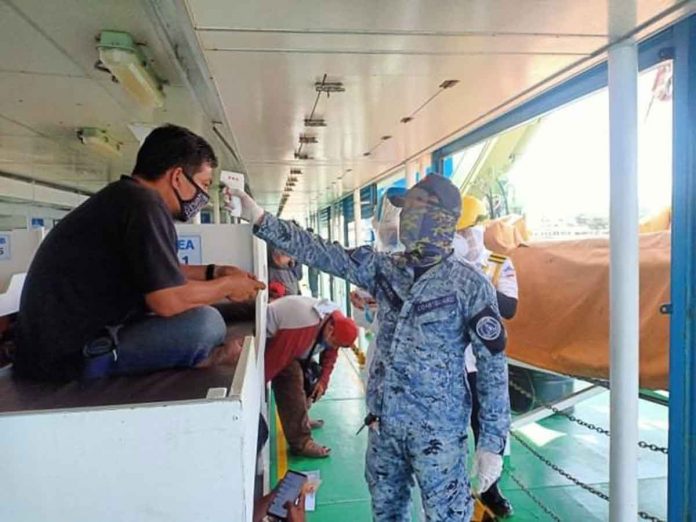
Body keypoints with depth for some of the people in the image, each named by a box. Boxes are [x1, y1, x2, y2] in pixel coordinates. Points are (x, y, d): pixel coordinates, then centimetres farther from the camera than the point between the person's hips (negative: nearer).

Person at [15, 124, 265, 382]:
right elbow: (168, 300, -24)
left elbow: (159, 273, 21)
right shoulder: (144, 203, -19)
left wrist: (214, 272, 15)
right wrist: (227, 286, -7)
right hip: (73, 355, -10)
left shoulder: (123, 197, 11)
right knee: (205, 322, -16)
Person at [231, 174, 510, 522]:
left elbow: (493, 366, -11)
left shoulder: (470, 285, -14)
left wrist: (493, 442, -11)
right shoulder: (383, 268, -1)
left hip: (438, 429, -5)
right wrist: (260, 219, -9)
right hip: (383, 421, 5)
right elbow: (321, 253, -3)